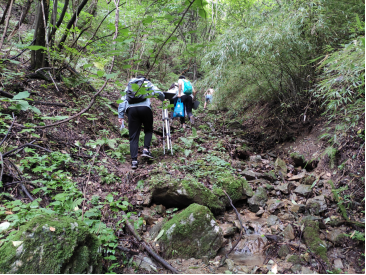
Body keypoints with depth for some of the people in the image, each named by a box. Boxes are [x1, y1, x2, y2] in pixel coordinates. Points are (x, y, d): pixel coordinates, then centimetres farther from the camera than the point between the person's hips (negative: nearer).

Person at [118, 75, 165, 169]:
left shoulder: (129, 86, 29)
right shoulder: (147, 83, 22)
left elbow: (122, 101, 19)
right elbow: (159, 93, 8)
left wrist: (121, 115, 14)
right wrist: (163, 99, 29)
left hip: (131, 109, 2)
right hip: (145, 108, -2)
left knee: (133, 136, 4)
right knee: (148, 130, 20)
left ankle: (134, 161, -4)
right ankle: (146, 149, 0)